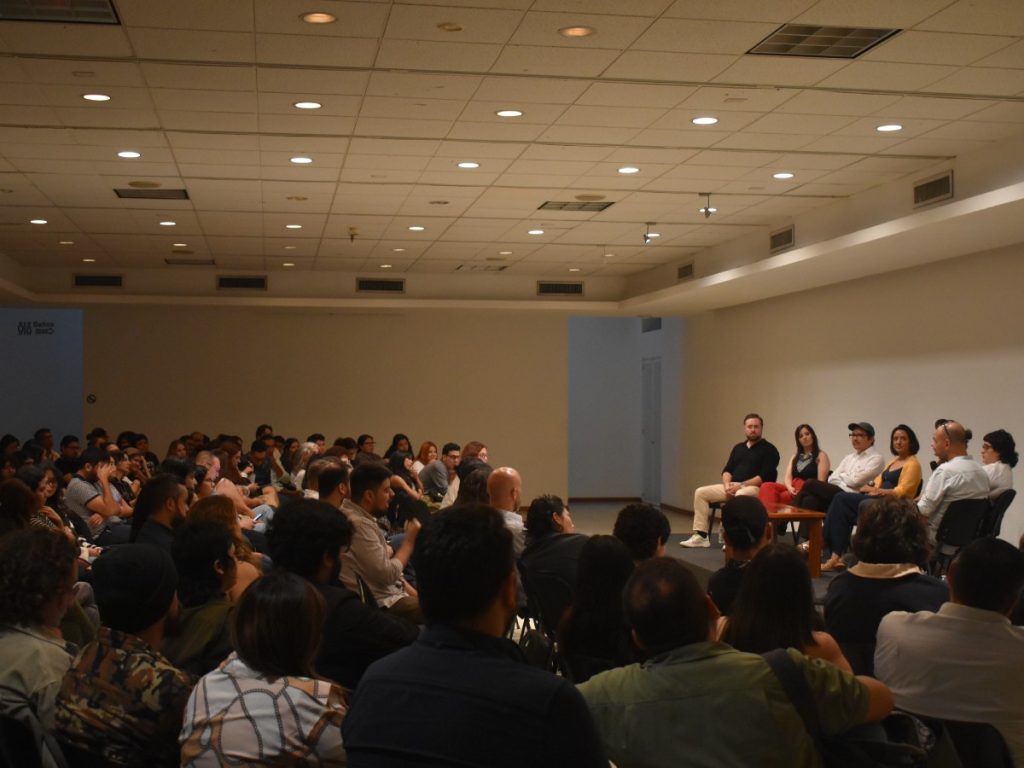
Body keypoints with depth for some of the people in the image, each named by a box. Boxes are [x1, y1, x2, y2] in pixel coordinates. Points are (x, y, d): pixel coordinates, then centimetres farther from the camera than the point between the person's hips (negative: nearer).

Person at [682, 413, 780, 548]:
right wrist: (727, 484, -6)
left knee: (740, 496, -41)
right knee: (701, 492, -7)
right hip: (732, 486, 7)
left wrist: (740, 485, -17)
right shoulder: (738, 448, 20)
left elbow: (765, 476, -12)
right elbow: (727, 470, 16)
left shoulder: (769, 450, -1)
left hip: (755, 488, -7)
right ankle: (700, 536, -13)